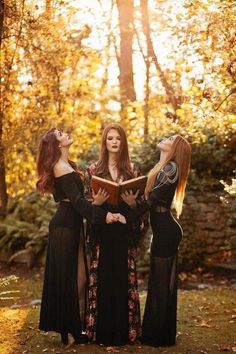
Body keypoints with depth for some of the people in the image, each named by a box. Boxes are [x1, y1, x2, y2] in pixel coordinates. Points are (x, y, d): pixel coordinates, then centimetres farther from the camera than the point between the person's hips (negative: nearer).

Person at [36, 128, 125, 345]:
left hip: (72, 225, 9)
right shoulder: (61, 167, -12)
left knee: (79, 277, 9)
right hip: (65, 227, -9)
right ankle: (70, 329, 7)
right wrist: (102, 215, -25)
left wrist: (95, 202, 0)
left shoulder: (66, 165, 19)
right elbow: (76, 199, -20)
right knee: (68, 278, -2)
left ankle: (75, 327, 15)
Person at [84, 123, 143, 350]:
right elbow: (87, 202, 5)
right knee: (102, 278, 0)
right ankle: (103, 331, 9)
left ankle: (124, 330, 12)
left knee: (124, 278, 2)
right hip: (101, 231, -1)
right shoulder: (93, 170, 6)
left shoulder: (132, 170, 8)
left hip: (124, 231, 1)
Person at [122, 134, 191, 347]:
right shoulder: (162, 168, 17)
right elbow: (152, 197, 10)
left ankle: (160, 336, 6)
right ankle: (153, 331, 24)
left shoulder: (171, 168, -11)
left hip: (165, 231, -10)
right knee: (160, 281, 14)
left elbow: (155, 196, -20)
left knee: (161, 282, -3)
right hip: (163, 231, 10)